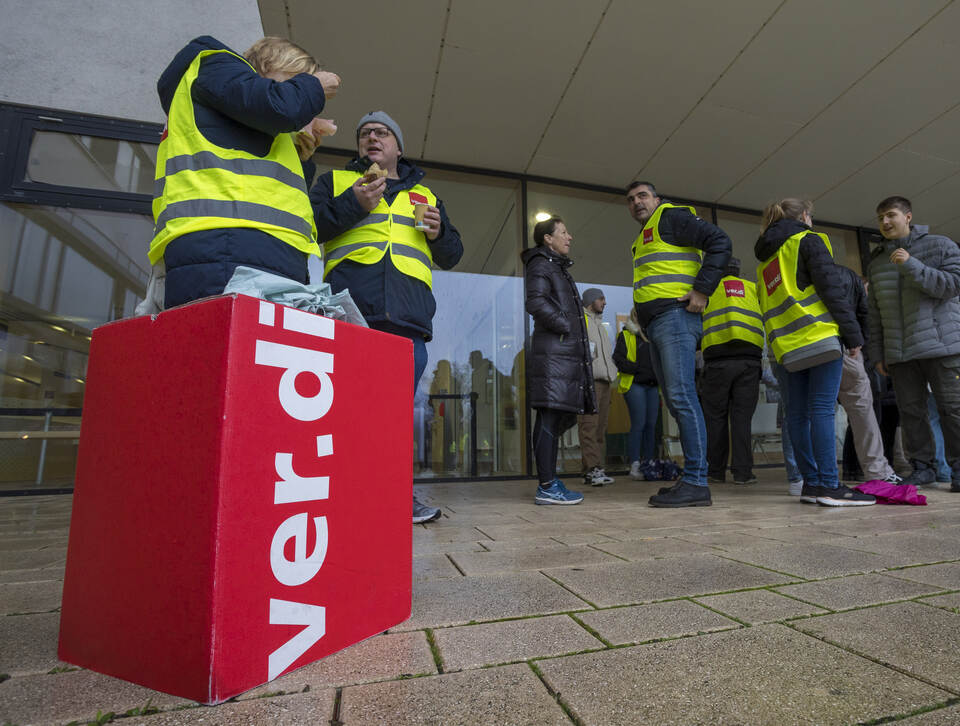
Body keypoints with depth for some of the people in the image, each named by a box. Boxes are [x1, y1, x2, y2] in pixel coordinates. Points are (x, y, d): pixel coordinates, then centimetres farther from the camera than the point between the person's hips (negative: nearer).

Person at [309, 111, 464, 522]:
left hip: (408, 317, 2)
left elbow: (451, 256, 28)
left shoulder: (424, 195, 30)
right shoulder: (335, 181, 24)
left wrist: (439, 233, 6)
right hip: (350, 311, -2)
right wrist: (354, 204, -3)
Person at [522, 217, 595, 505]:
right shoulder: (540, 263, 1)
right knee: (551, 417, -12)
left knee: (558, 418, 8)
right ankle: (547, 487, -9)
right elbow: (536, 302, -15)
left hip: (566, 352, 10)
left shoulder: (558, 267, 31)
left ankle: (549, 481, 14)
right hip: (554, 351, -10)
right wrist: (565, 326, -11)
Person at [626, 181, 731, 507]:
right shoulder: (643, 240, 30)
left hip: (675, 317, -10)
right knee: (676, 402, 7)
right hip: (656, 326, 10)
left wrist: (702, 290, -15)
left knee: (681, 397, -15)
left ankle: (696, 482, -12)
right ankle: (691, 479, 12)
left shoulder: (670, 217, 3)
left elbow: (719, 241, -8)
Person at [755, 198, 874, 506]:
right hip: (819, 336, -7)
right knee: (822, 409, -11)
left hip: (789, 347, 7)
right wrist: (853, 334, -7)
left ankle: (811, 482, 8)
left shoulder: (766, 257, 24)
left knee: (798, 414, 5)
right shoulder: (808, 240, 3)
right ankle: (829, 485, -11)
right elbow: (831, 289, -7)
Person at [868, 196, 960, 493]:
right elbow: (874, 313, 15)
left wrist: (911, 266, -16)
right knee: (910, 410, 4)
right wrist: (877, 353, 11)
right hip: (899, 353, 4)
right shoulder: (876, 263, 16)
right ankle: (922, 466, 12)